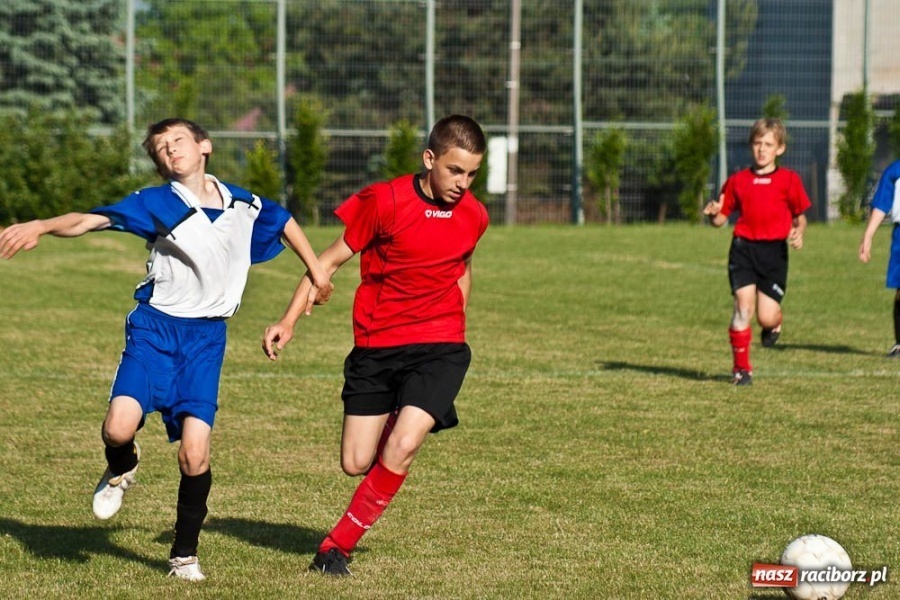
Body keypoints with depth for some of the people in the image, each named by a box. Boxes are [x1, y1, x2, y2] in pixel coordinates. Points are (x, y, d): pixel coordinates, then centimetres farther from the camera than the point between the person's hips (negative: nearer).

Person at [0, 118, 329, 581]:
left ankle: (185, 554, 11)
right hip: (156, 326, -2)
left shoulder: (244, 205, 5)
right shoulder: (157, 204, -6)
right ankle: (121, 469, 17)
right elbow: (90, 220, -17)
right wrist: (40, 227, -34)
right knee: (119, 427, -22)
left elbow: (283, 221, 27)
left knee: (194, 453, -9)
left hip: (206, 337, 2)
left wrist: (315, 269, 34)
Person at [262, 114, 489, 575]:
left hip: (439, 347, 0)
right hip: (376, 346, 0)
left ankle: (338, 545, -4)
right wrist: (289, 321, -8)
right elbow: (330, 260, -3)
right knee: (356, 464, 1)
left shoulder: (473, 217, -1)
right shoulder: (385, 201, -11)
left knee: (401, 449, -20)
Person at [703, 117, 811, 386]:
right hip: (743, 248, 1)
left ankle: (775, 323, 34)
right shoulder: (738, 181, 8)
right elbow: (722, 218, 12)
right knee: (743, 306, -12)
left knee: (766, 317, -6)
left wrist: (798, 232, -12)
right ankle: (741, 368, 2)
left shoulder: (789, 180, 4)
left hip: (774, 252, -1)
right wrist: (714, 214, -11)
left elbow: (800, 216, 9)